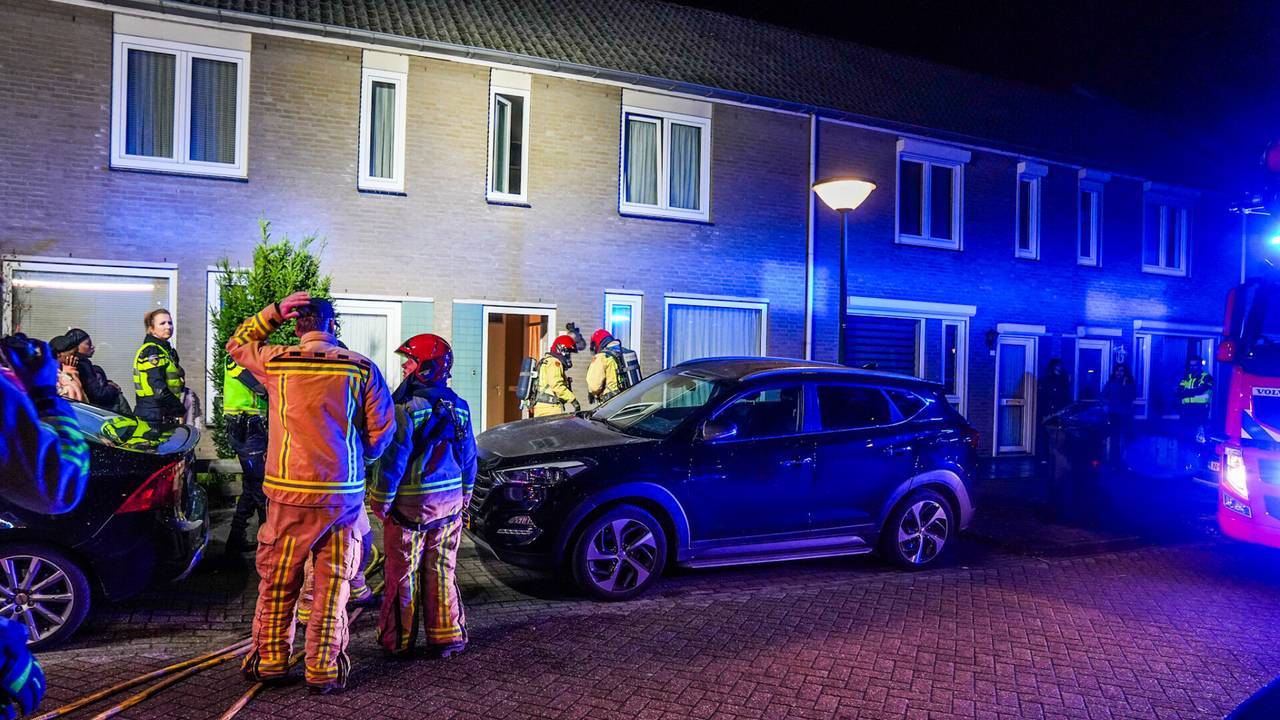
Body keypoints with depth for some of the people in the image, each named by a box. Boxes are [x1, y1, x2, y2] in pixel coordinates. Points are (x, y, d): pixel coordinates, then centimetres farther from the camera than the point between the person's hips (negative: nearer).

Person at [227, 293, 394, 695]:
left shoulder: (274, 362, -2)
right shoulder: (361, 368, -3)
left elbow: (236, 344, 20)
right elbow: (382, 428, 0)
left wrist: (274, 311, 12)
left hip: (289, 491, 0)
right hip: (344, 493, 0)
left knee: (278, 582, 15)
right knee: (332, 584, 8)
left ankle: (270, 662, 26)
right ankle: (323, 670, 13)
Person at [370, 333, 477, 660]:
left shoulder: (407, 408, -16)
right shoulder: (459, 407, 5)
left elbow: (392, 458, -17)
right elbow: (469, 457, 11)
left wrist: (381, 501, -8)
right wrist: (464, 495, 20)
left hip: (410, 505, -6)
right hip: (449, 503, 6)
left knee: (403, 574, 7)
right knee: (442, 571, 13)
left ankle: (398, 641, 19)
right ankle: (447, 637, 19)